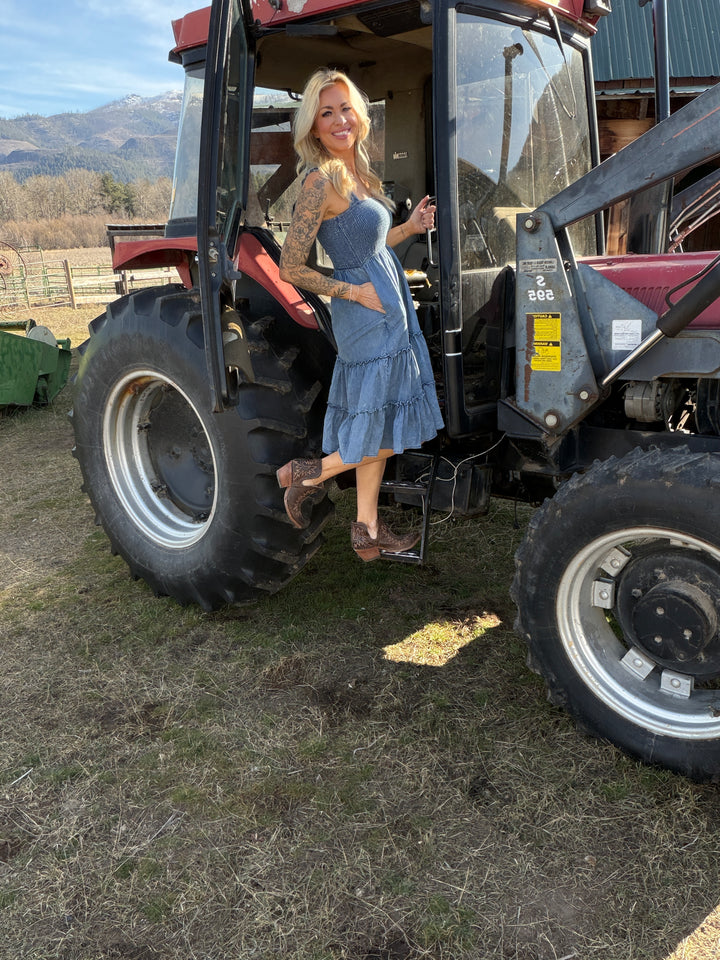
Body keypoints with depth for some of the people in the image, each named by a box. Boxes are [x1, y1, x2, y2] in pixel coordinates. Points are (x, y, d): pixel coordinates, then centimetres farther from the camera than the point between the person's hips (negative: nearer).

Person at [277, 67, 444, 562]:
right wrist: (355, 292, -15)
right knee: (389, 433, -2)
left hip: (388, 310, 9)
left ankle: (368, 530, 24)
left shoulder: (357, 174, 12)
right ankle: (308, 474, 16)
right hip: (370, 316, -9)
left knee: (378, 428, 13)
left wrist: (410, 227, 12)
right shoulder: (322, 181, -16)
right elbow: (292, 268, -17)